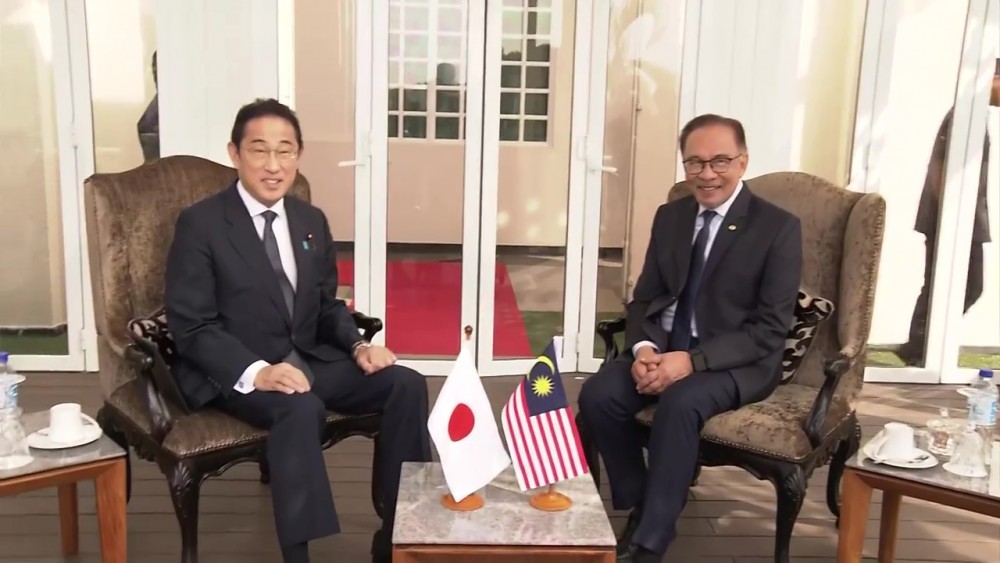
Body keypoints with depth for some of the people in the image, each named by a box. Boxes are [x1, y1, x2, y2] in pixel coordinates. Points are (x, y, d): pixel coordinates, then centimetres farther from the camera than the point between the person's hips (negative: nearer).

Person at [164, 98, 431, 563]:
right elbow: (191, 327, -12)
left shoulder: (312, 221, 10)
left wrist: (357, 345, -6)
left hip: (308, 361, 6)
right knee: (301, 408, -36)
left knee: (406, 384, -14)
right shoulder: (200, 224, -8)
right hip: (231, 374, -6)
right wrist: (256, 372, -28)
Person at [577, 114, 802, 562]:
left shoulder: (779, 227, -8)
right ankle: (639, 505, 1)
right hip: (666, 348, 5)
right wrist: (643, 348, -14)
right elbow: (644, 298, 9)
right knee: (597, 395, -21)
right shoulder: (670, 216, 8)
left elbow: (770, 329, -13)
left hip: (737, 362, -5)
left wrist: (692, 359, -25)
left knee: (680, 402, -35)